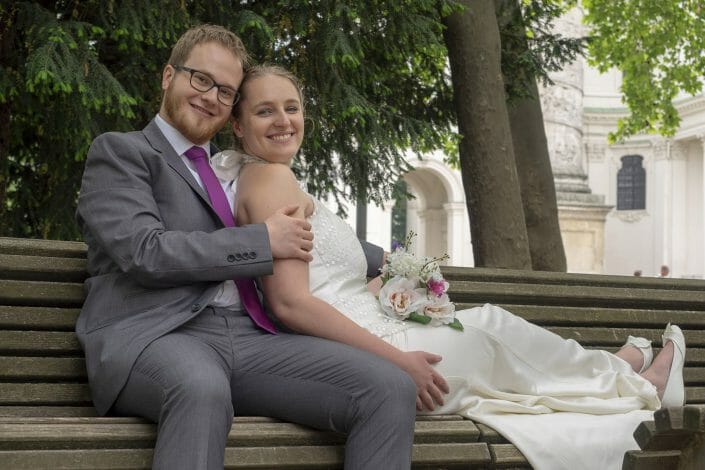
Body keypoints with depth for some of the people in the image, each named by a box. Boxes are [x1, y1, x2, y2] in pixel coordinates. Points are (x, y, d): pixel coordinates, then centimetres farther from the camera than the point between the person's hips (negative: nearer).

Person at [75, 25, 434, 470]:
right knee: (202, 388, -43)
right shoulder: (120, 151, 8)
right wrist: (264, 241, -5)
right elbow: (146, 253, -9)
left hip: (249, 338, 6)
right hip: (152, 337, -6)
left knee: (391, 388, -18)